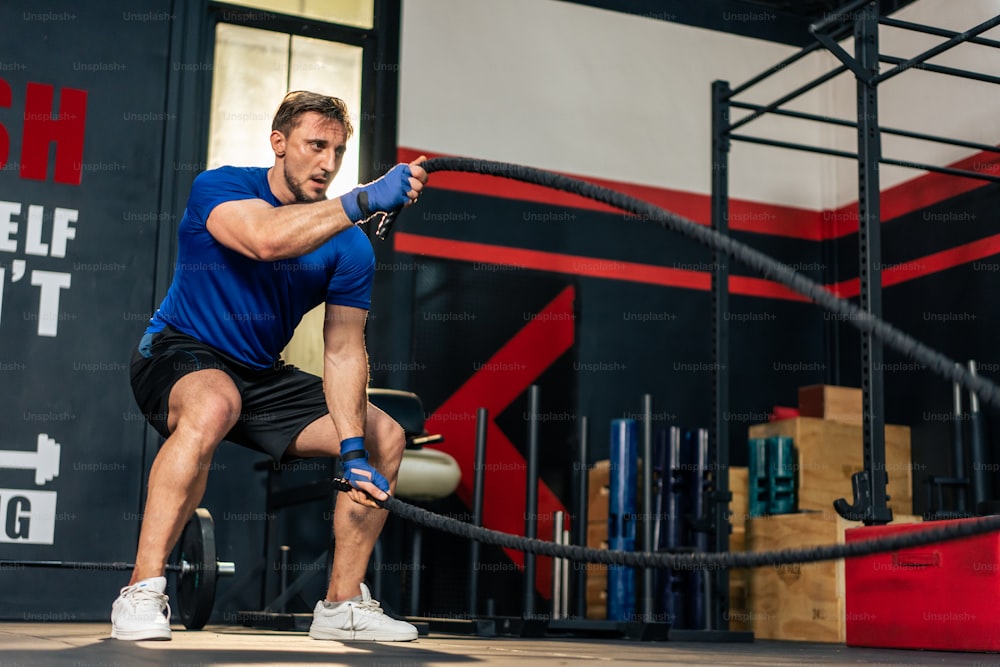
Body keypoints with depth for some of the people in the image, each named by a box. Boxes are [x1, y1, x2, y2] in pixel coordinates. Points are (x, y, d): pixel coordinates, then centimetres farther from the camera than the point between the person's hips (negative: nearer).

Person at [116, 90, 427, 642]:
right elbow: (266, 240, -40)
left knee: (387, 437, -2)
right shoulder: (219, 187, -16)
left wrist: (353, 451, -20)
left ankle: (342, 605, 7)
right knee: (214, 406, -40)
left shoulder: (350, 249, -5)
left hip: (262, 376, 6)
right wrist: (365, 200, -45)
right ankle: (141, 595, -32)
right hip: (180, 354, -6)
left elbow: (343, 353, -9)